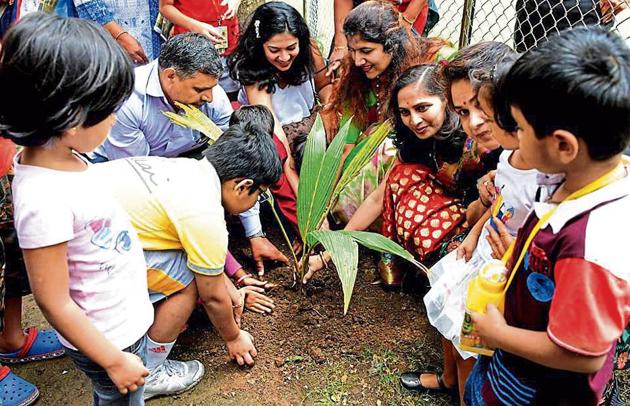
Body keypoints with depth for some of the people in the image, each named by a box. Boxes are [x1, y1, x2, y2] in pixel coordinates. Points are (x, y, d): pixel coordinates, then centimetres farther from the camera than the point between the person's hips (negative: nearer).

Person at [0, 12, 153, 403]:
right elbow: (54, 302, -26)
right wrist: (115, 360, -17)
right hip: (109, 338, -8)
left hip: (126, 319, 8)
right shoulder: (45, 200, -34)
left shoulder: (59, 156, -9)